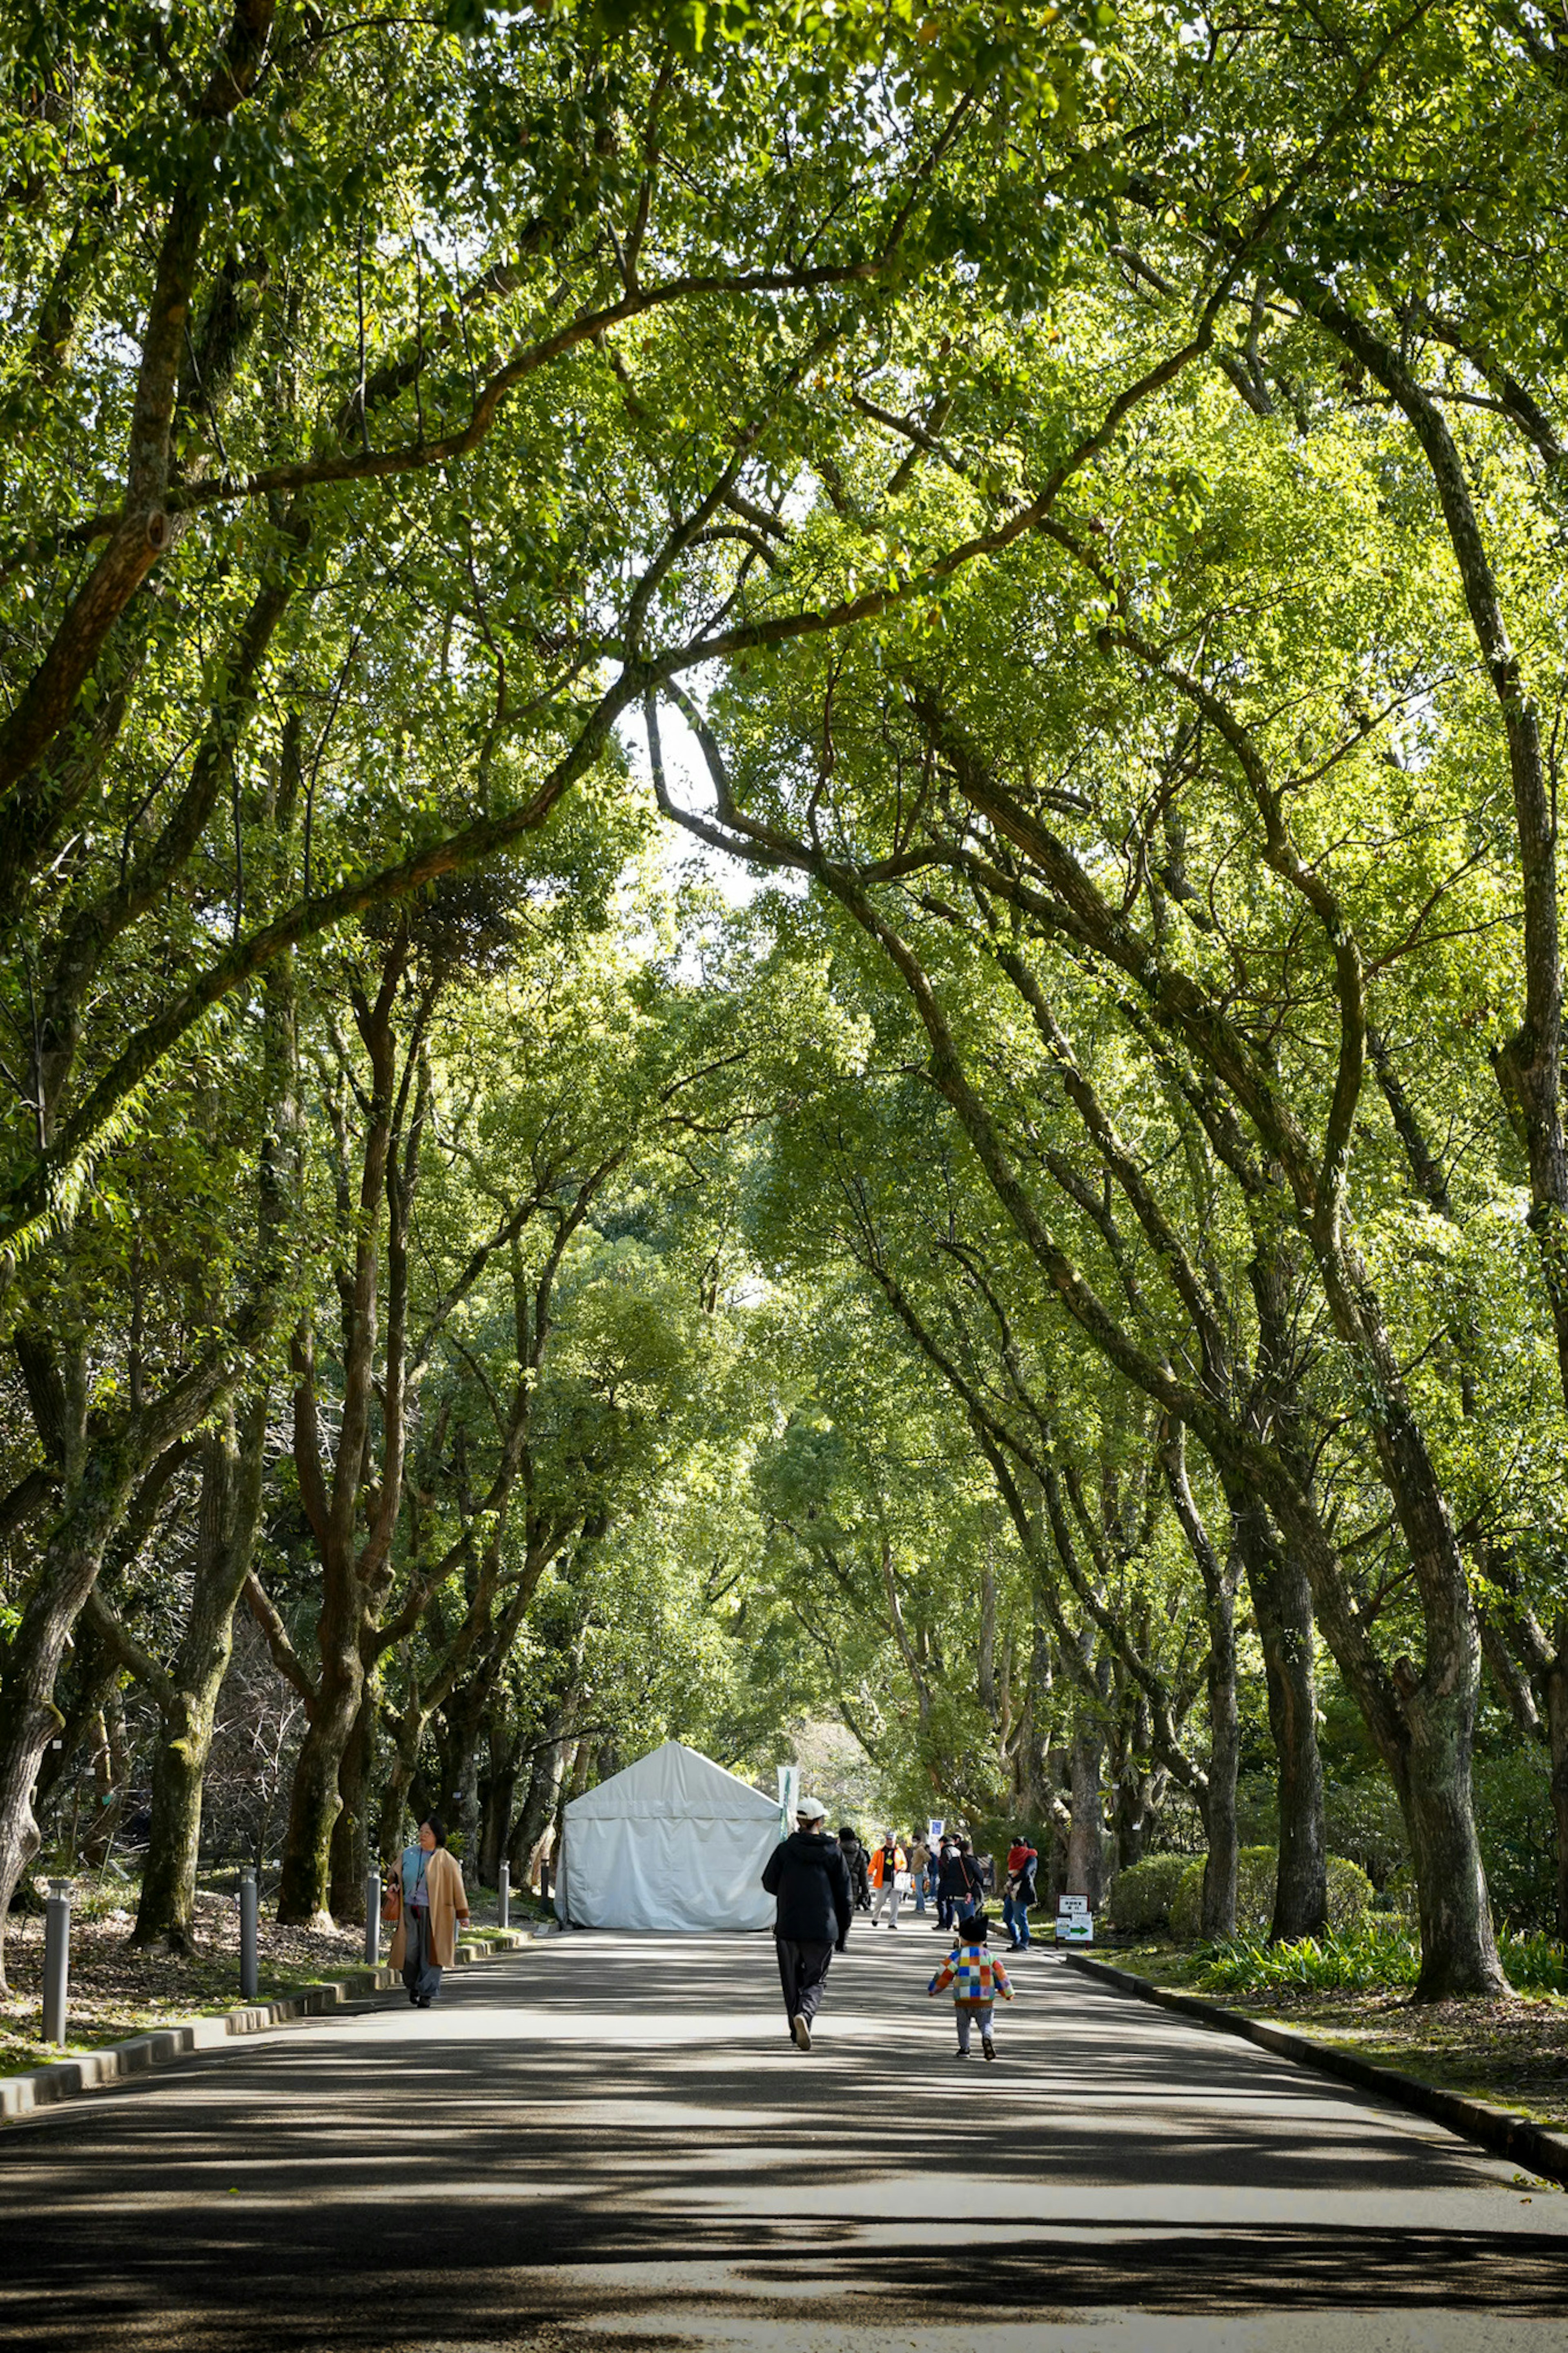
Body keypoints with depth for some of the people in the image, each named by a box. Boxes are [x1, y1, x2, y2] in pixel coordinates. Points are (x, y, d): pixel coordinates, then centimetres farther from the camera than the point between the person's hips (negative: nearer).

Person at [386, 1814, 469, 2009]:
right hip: (410, 1911, 3)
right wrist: (393, 1884, -4)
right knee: (409, 1951, 1)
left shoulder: (445, 1860, -4)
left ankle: (427, 1993, 4)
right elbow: (395, 1873, 19)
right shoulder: (409, 1854, 5)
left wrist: (463, 1914, -1)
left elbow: (457, 1887, 0)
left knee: (430, 1953, -2)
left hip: (433, 1913, -3)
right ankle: (413, 1985, 26)